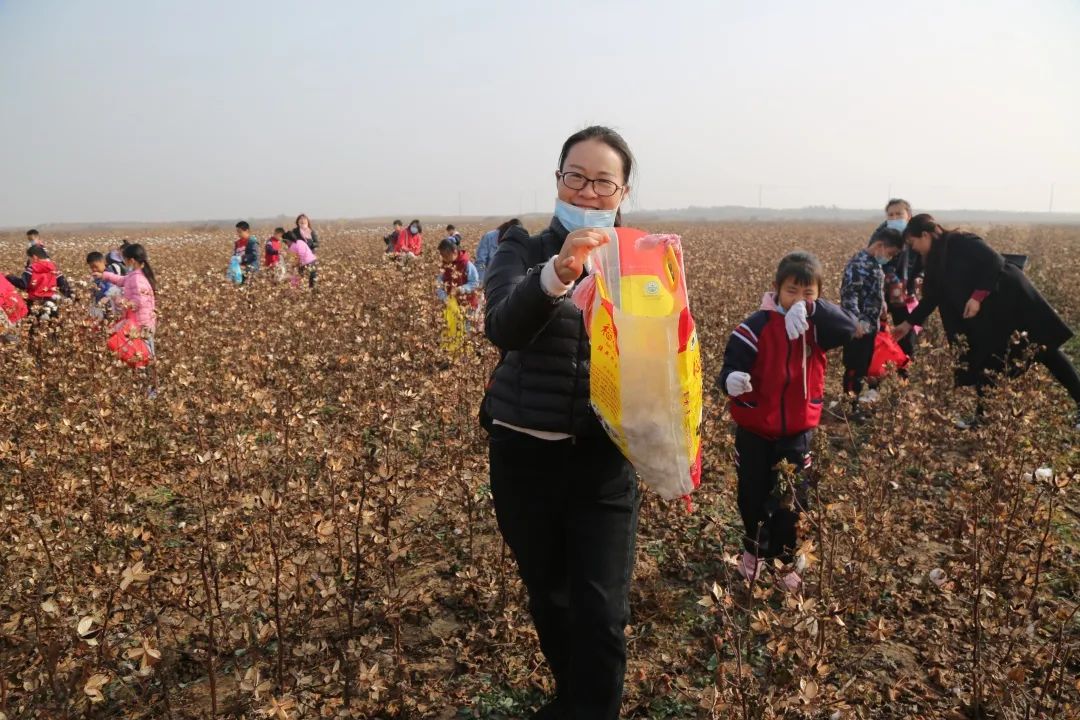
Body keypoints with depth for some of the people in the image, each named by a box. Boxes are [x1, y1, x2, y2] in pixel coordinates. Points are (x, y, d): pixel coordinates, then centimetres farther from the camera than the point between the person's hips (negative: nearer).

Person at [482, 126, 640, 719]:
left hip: (603, 458, 0)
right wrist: (558, 272, -39)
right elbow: (503, 329, -24)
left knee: (602, 611, -5)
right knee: (546, 596, 19)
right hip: (524, 453, 1)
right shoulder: (523, 250, -3)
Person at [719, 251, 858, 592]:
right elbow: (733, 364, -20)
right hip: (754, 428, -1)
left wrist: (811, 310, -42)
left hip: (798, 430, 2)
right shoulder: (758, 325, -14)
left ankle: (784, 559, 32)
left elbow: (848, 328, -26)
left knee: (791, 501, 11)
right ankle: (753, 549, 41)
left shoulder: (816, 326, -6)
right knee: (752, 495, 15)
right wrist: (731, 380, -44)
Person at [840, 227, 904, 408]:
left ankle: (858, 394, 30)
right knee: (854, 366, -2)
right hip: (858, 327, -10)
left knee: (865, 364, 18)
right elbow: (849, 293, -26)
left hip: (870, 325, 10)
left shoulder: (875, 263, 13)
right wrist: (856, 320, -30)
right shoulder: (859, 263, -18)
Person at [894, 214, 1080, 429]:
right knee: (982, 362, 5)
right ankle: (984, 416, 13)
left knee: (1045, 349, -1)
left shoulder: (960, 242, -14)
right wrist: (909, 323, 16)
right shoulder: (936, 262, 11)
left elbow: (995, 262, -21)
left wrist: (977, 297, -25)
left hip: (1010, 297, -8)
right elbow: (931, 298, 16)